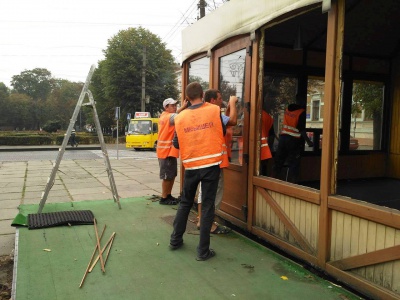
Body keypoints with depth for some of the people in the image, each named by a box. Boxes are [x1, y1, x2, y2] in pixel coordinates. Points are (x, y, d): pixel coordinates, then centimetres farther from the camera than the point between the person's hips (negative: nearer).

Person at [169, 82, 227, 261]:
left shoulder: (180, 117, 1)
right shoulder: (215, 110, -3)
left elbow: (176, 144, 9)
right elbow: (223, 132, 11)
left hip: (191, 166, 2)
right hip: (212, 164, -2)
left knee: (185, 203, 19)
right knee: (207, 206, 4)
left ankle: (175, 240, 29)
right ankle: (203, 250, 8)